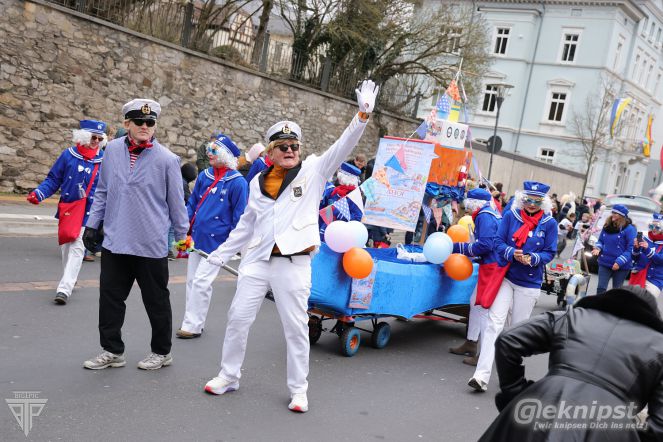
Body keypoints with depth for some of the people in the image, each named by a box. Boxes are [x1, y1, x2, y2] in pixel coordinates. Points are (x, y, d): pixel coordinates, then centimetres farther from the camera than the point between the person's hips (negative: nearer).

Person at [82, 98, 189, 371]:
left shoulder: (167, 159, -9)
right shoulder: (112, 151, 2)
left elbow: (176, 202, -2)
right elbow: (102, 192, 12)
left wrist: (183, 236, 4)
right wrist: (92, 225, 10)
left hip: (151, 245, -3)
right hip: (114, 241, 4)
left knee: (156, 301, 10)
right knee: (110, 297, 9)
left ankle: (161, 352, 27)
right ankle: (112, 351, 25)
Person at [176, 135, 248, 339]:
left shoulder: (237, 182, -11)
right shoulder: (204, 176, 6)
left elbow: (239, 216, -8)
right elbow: (192, 203, 15)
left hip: (217, 241, -7)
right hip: (197, 237, 7)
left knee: (201, 281, -7)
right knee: (192, 280, 12)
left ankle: (192, 325, 2)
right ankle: (192, 322, 24)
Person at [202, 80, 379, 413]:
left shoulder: (313, 171, -1)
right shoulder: (258, 182, 9)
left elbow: (343, 147, -11)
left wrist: (363, 114, -24)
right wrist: (222, 252, 19)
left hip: (293, 263, -3)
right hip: (257, 259, 4)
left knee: (296, 327, 4)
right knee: (238, 318, 8)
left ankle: (298, 389, 17)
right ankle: (228, 376, 26)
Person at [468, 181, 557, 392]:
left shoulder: (549, 223, -3)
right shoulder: (510, 215, -2)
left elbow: (550, 252, -1)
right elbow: (499, 242, -2)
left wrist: (532, 259, -21)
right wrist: (512, 253, -22)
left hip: (529, 283, 0)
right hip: (505, 277, 0)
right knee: (494, 323, -9)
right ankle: (482, 375, -12)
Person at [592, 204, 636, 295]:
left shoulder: (629, 229, -13)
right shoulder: (607, 227, 7)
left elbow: (631, 249, -17)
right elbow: (601, 240, 17)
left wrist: (620, 262, -25)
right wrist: (598, 248, -6)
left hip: (621, 266, -5)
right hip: (604, 263, 5)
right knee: (601, 288, 0)